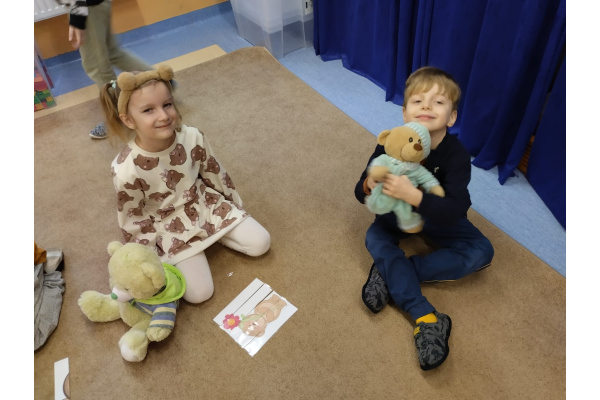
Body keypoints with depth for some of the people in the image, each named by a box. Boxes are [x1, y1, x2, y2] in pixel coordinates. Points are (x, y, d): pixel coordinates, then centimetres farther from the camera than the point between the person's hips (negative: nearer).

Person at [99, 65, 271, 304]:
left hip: (208, 205, 4)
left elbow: (214, 173, 1)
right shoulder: (126, 170, -28)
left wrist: (235, 205, 11)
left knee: (260, 244, -2)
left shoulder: (192, 137, -19)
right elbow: (133, 221, -13)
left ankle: (210, 234, 18)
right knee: (199, 293, -11)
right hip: (170, 229, -3)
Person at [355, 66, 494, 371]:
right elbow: (360, 194, -16)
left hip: (438, 217, -1)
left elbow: (453, 213, -38)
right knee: (375, 237, -26)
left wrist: (413, 195, -54)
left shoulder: (456, 155, -27)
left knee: (482, 251, -18)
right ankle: (425, 318, -33)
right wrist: (369, 185, -40)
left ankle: (390, 273, -25)